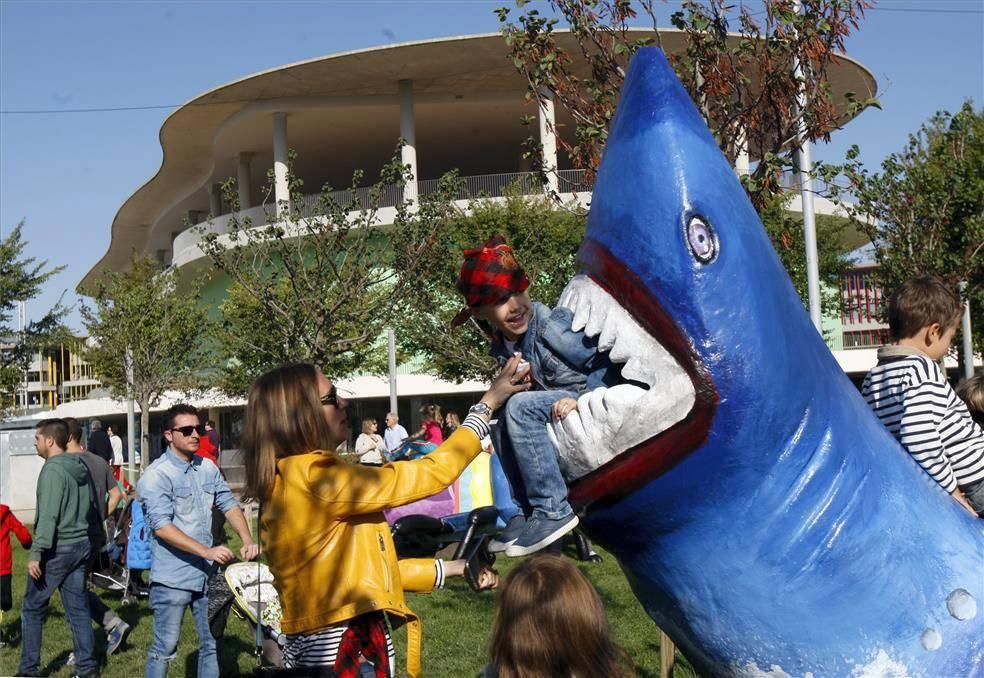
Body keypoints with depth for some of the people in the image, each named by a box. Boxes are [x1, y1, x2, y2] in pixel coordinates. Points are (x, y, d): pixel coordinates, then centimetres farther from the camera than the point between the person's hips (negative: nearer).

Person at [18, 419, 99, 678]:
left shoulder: (53, 469, -15)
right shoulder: (80, 467, 11)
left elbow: (48, 515, -22)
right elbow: (90, 506, 16)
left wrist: (36, 553, -24)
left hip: (57, 549, -8)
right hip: (81, 546, 8)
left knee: (32, 609, 6)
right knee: (78, 608, 9)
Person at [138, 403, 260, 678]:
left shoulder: (208, 468, 6)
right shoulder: (156, 475, -14)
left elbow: (229, 504, 10)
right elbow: (161, 526, -21)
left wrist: (247, 540, -8)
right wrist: (207, 550, -27)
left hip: (207, 573, 6)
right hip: (173, 578, -6)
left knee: (212, 645, 14)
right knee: (164, 648, 4)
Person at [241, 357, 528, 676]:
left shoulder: (289, 481, 10)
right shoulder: (311, 477, -19)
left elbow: (366, 567, 13)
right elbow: (429, 474, -15)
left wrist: (454, 568, 13)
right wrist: (489, 402, -8)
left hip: (328, 645, 9)